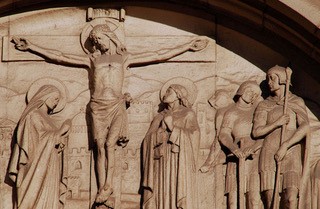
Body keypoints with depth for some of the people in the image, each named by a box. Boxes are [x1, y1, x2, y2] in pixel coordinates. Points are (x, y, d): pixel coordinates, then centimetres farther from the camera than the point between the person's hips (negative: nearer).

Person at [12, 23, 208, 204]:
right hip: (98, 107, 1)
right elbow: (59, 57, 14)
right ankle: (102, 189, -3)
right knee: (101, 148, -3)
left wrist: (188, 47, 9)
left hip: (116, 106, -1)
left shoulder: (124, 58, 13)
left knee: (110, 144, -13)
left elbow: (159, 56, 12)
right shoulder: (92, 59, 16)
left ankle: (108, 186, -8)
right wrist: (31, 47, 9)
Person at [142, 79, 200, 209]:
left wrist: (172, 127, -9)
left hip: (179, 164, -4)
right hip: (161, 167, 4)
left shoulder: (188, 115, 9)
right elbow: (148, 141, 11)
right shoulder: (159, 118, 21)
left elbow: (192, 137, -4)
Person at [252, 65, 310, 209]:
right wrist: (276, 123, -10)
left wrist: (285, 146, -14)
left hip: (291, 153, -1)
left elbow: (305, 128, -4)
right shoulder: (264, 105, 14)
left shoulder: (298, 102, 11)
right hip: (269, 154, 1)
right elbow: (256, 132, 4)